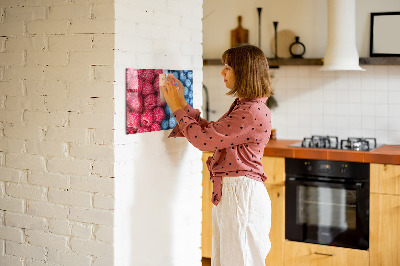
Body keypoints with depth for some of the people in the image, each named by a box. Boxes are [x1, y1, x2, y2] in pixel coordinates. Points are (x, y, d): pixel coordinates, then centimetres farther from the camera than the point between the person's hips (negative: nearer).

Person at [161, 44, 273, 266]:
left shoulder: (253, 112, -20)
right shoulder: (242, 106, 13)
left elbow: (204, 139, -19)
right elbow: (210, 132, 16)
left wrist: (178, 108, -7)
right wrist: (182, 104, 14)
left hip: (242, 193, -10)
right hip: (228, 192, 10)